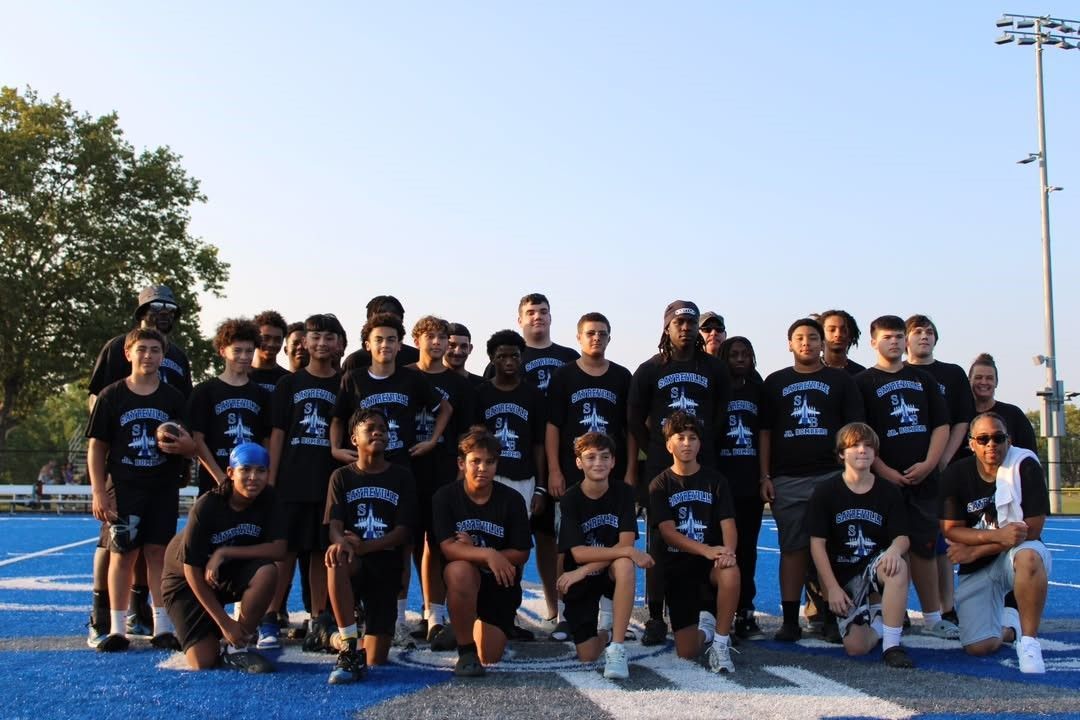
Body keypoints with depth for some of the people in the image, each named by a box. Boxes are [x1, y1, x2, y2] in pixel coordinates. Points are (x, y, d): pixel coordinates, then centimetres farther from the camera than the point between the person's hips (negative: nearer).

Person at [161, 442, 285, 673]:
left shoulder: (267, 499, -15)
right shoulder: (205, 508, -24)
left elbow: (278, 549, -22)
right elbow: (192, 570, -20)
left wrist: (224, 553, -28)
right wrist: (225, 622, -20)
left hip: (231, 573, 3)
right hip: (187, 580, -3)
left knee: (267, 571, -31)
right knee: (203, 663, -17)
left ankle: (237, 647, -12)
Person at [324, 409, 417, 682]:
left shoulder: (401, 478, 4)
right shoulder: (341, 477, 5)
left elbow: (403, 532, -4)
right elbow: (334, 526, -6)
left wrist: (362, 546, -21)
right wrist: (341, 541, -33)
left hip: (386, 567, 1)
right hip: (353, 566, -1)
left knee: (376, 660, -5)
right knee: (337, 559, -41)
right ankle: (349, 647, -30)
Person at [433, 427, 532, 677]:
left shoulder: (511, 500, -8)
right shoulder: (446, 497, -10)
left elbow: (521, 554, -6)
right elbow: (448, 548, -20)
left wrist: (472, 550, -16)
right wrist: (488, 555, -37)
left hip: (501, 583, 1)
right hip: (466, 577, -1)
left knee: (489, 657, -9)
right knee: (458, 569, -39)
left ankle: (481, 625, 31)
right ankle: (465, 650, -19)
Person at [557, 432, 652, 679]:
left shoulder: (623, 493, -9)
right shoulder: (571, 499, -13)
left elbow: (625, 543, -16)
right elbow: (578, 553, -20)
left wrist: (585, 570, -24)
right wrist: (628, 551, -29)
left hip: (611, 573, 0)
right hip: (579, 579, 0)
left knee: (625, 565, -36)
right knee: (588, 656, -6)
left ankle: (617, 648, -29)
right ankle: (604, 622, 29)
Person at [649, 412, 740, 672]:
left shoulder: (715, 480, 5)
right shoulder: (660, 485, 2)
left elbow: (728, 523, -6)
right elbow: (667, 531, -10)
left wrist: (728, 551, -29)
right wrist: (705, 550, -27)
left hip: (711, 562, 0)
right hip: (678, 567, 0)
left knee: (730, 572, -39)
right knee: (686, 652, -8)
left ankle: (721, 643, -19)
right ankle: (705, 623, 28)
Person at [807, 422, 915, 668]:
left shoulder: (889, 493, 2)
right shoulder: (826, 492, -4)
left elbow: (902, 537, -2)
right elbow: (817, 544, -5)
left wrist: (895, 550, -28)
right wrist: (832, 588, -12)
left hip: (875, 568, 1)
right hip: (843, 577, 0)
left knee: (898, 566, -37)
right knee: (856, 646, -16)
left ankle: (892, 644, -25)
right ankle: (876, 622, 20)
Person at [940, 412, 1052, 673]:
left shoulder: (1025, 466, -13)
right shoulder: (956, 474, -6)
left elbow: (1031, 531, -15)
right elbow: (950, 530, -8)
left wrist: (975, 550, -14)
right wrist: (996, 536, -24)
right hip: (976, 570, 2)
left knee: (1028, 556, -40)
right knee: (978, 646, -11)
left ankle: (1029, 642, -24)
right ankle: (1008, 622, 26)